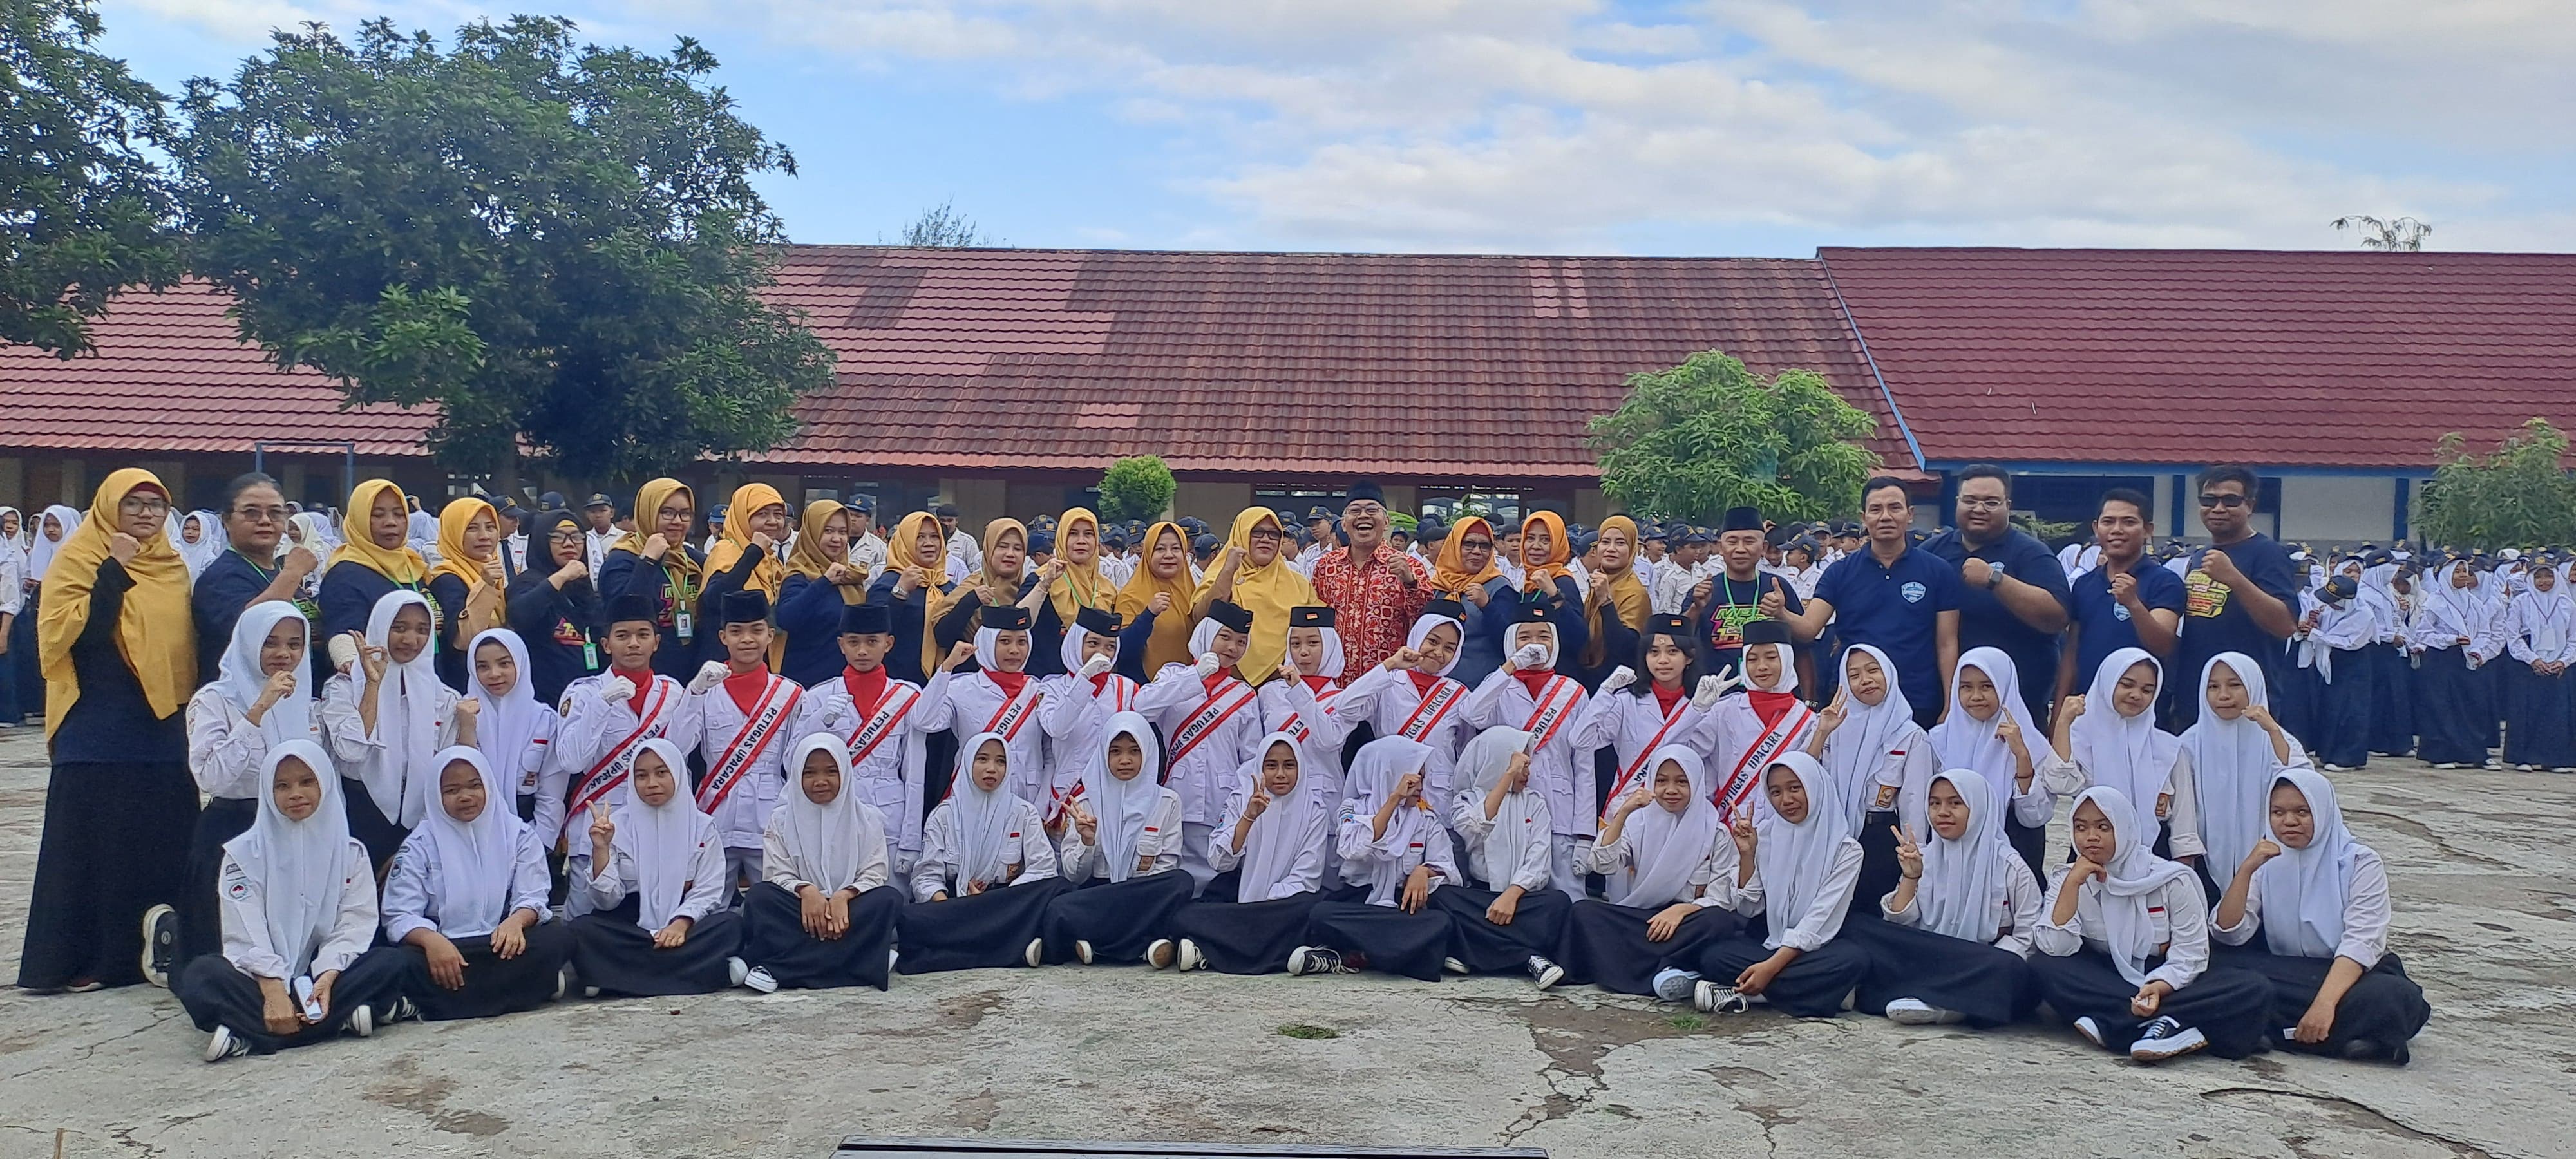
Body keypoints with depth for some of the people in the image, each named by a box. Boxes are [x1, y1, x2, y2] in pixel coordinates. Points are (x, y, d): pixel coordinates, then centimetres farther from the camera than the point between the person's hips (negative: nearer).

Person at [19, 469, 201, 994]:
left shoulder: (172, 566, 13)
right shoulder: (79, 558, -4)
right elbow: (67, 634, -17)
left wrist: (193, 709, 13)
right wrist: (114, 572, -21)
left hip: (165, 729, 5)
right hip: (98, 733, -5)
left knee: (164, 847, 7)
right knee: (92, 845, -2)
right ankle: (72, 960, 5)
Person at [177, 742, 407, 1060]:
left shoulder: (350, 852, 9)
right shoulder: (244, 852, 4)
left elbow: (353, 926, -3)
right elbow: (246, 934, -8)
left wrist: (327, 977, -22)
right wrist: (273, 991, -24)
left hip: (324, 974, 1)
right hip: (262, 977, -1)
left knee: (388, 964, -27)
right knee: (201, 975, -30)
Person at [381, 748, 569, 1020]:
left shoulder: (517, 834, 8)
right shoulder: (421, 844, 5)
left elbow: (532, 897, 0)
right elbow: (400, 916, -4)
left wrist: (516, 920, -26)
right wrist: (431, 940, -27)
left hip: (502, 946, 1)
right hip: (443, 949, -1)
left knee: (557, 938, -29)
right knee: (402, 964, -34)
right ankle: (523, 985, -31)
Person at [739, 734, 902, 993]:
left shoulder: (867, 819, 6)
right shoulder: (782, 819, 7)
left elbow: (874, 875, -2)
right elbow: (778, 875, -2)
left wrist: (843, 896, -23)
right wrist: (805, 891, -24)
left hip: (849, 912, 1)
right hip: (801, 910, 0)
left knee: (889, 898, -30)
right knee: (760, 896, -27)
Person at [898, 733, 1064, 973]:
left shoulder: (1024, 812, 7)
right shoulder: (944, 815, 7)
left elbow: (1043, 868, -3)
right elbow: (927, 877, -2)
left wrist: (995, 902, -16)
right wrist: (950, 910, -24)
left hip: (1010, 905, 0)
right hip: (953, 903, 0)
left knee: (1058, 888, -28)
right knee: (910, 920, -33)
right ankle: (1017, 946, -35)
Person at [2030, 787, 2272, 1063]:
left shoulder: (2171, 880, -5)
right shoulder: (2066, 879, -1)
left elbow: (2189, 955, -10)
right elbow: (2054, 949, -15)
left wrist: (2158, 988, -30)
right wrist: (2073, 883, -20)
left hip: (2166, 983, 0)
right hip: (2103, 983, 0)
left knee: (2254, 990, -25)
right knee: (2042, 968, -29)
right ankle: (2169, 1024, -32)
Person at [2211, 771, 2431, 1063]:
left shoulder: (2360, 862, -4)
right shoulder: (2266, 862, 5)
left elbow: (2361, 943, -18)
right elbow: (2229, 933, -6)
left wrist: (2325, 1003, -33)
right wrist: (2246, 869, -19)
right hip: (2284, 975, 3)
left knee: (2393, 997, -35)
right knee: (2219, 962, -23)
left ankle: (2273, 1028, -27)